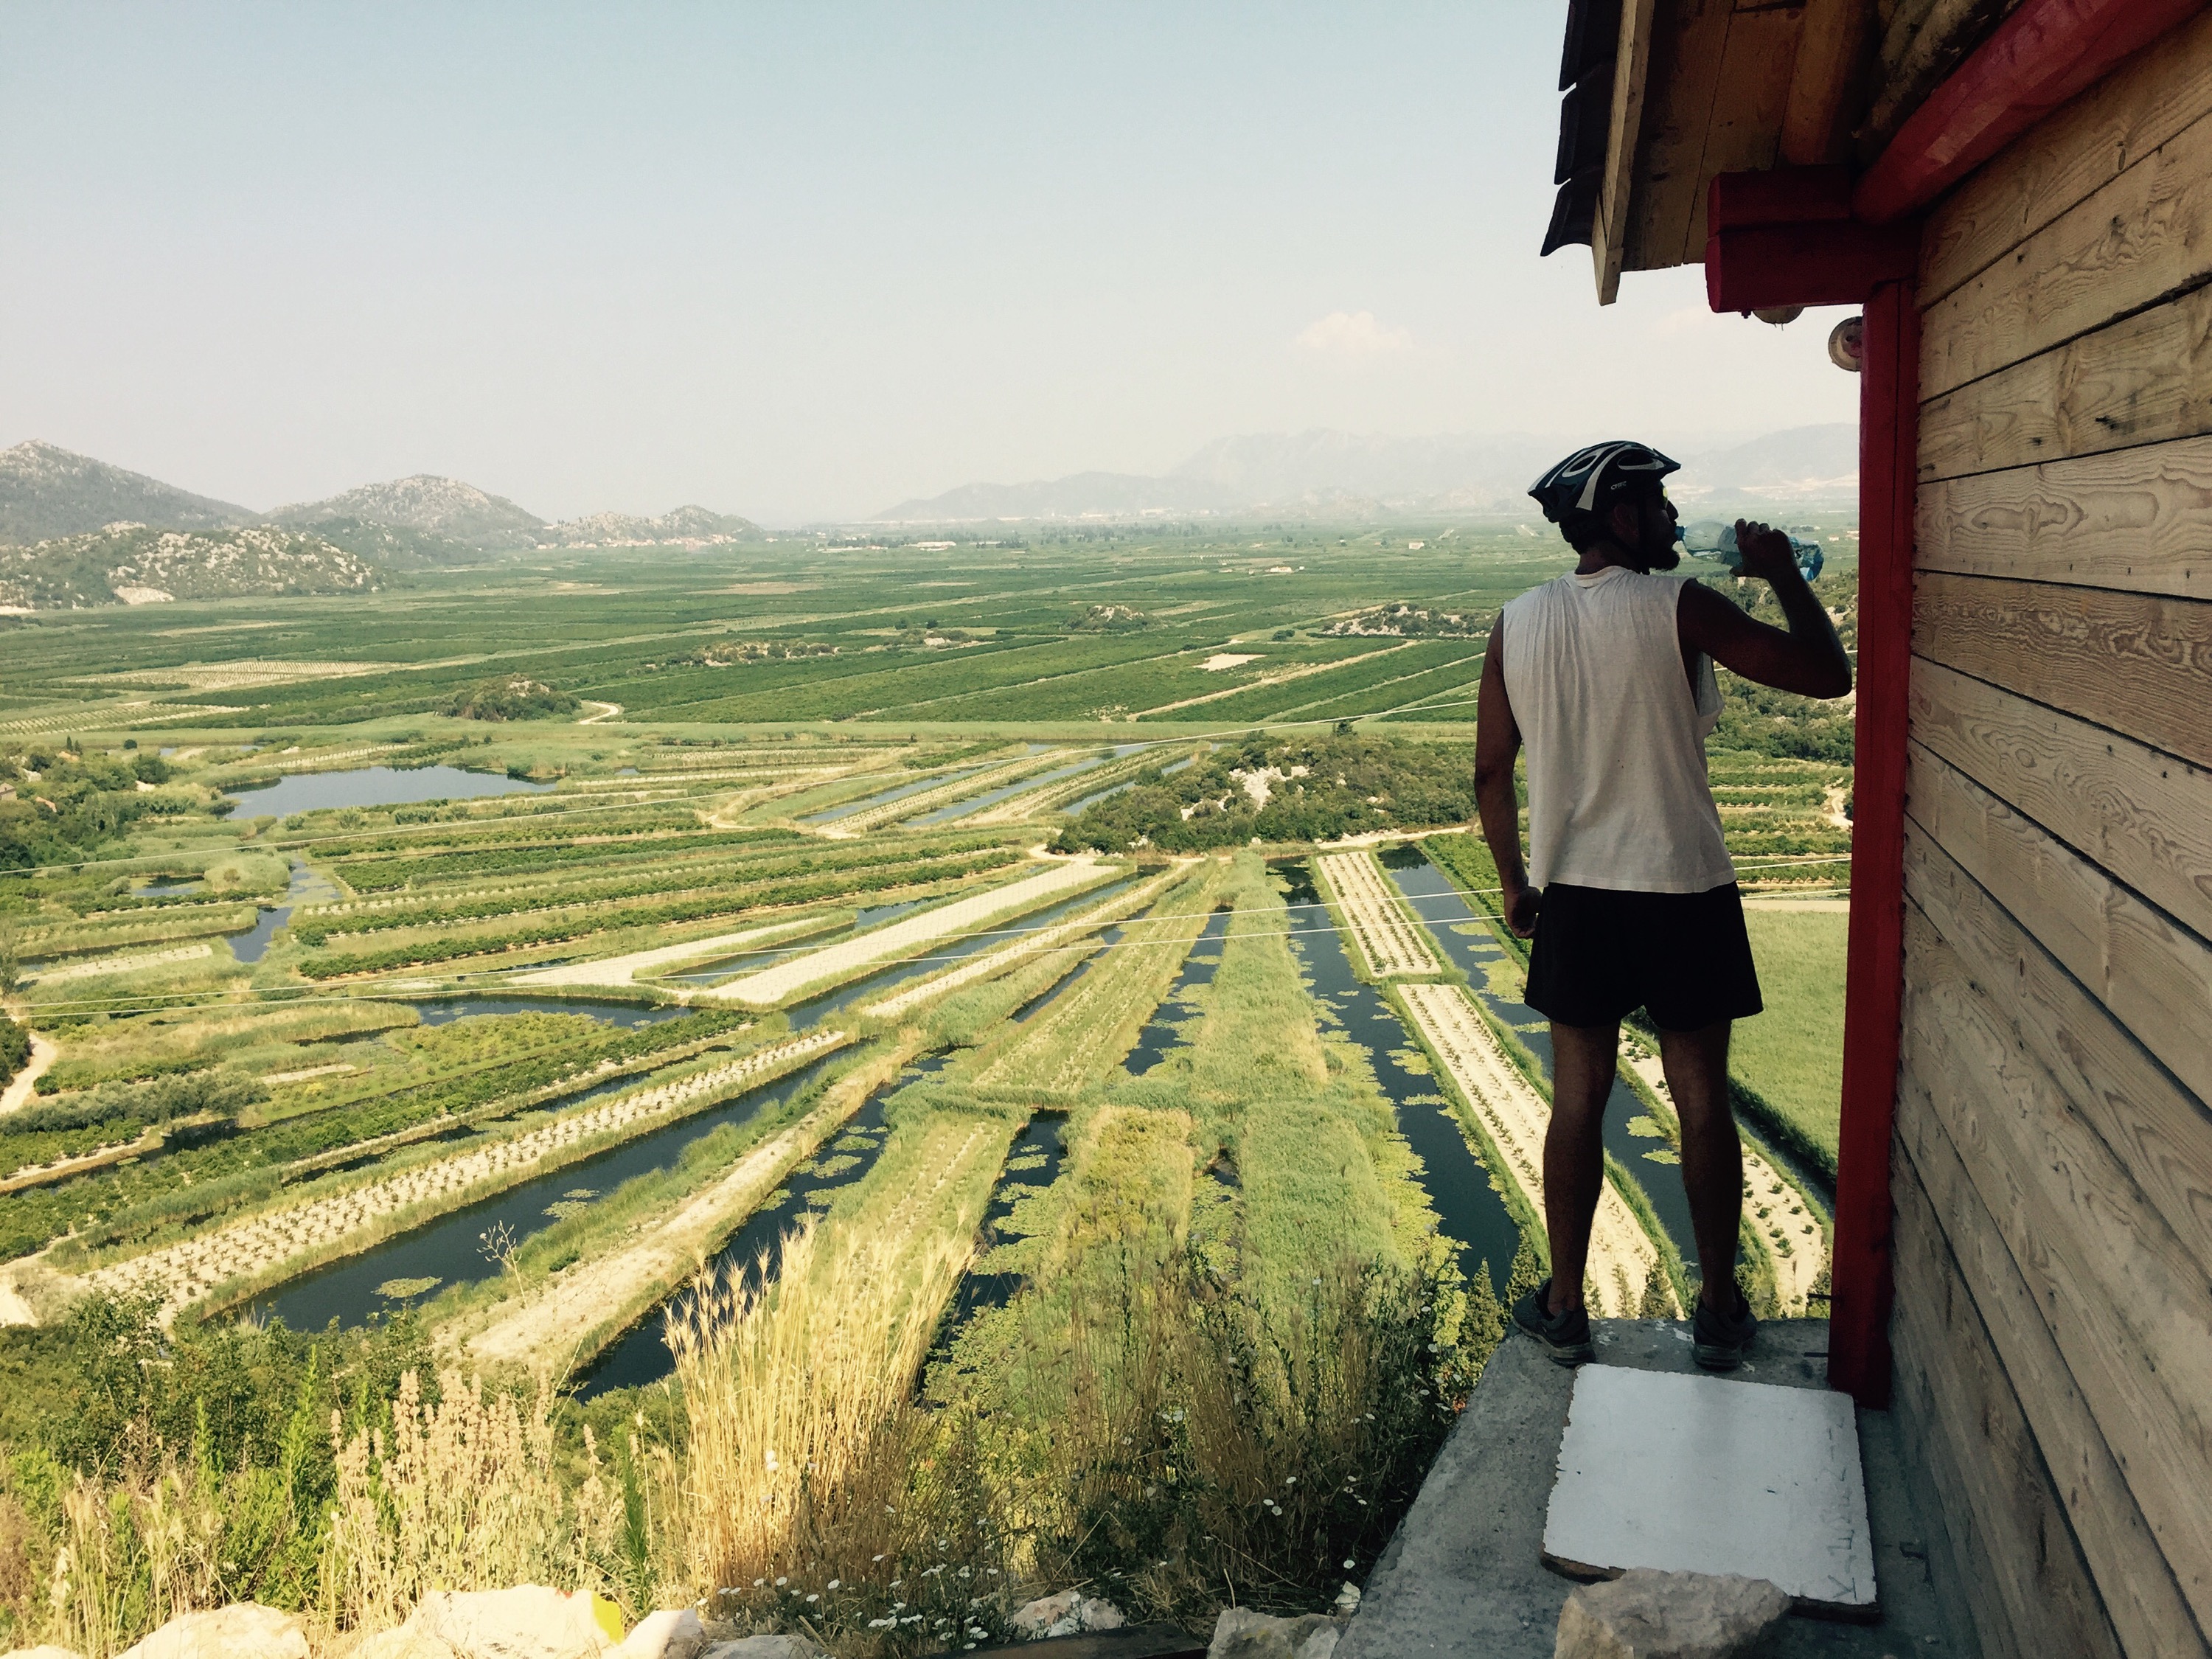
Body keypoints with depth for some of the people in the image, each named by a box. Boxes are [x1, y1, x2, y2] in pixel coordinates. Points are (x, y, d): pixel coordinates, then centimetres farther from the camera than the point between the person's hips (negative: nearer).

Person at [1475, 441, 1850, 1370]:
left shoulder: (1517, 625, 0)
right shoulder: (1678, 609, -12)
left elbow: (1491, 772, 4)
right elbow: (1827, 675, -9)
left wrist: (1513, 879, 17)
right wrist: (1784, 576, 6)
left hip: (1573, 897, 3)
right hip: (1685, 893, -3)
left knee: (1578, 1099, 12)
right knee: (1702, 1101, 10)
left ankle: (1563, 1309, 20)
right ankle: (1720, 1313, 22)